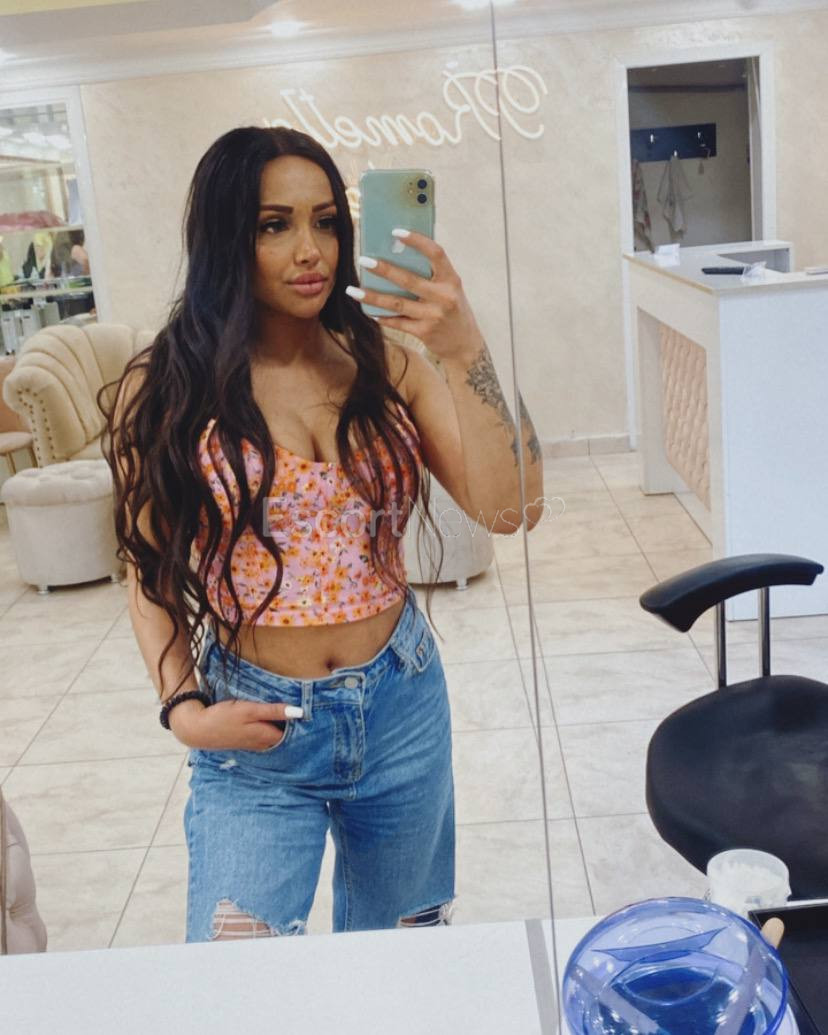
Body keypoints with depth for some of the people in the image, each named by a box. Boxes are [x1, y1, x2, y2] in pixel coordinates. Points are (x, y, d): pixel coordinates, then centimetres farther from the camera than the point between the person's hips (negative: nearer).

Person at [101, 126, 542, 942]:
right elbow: (150, 575, 0)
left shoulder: (384, 363, -4)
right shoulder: (165, 391, -9)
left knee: (402, 956, 21)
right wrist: (183, 710, -12)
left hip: (401, 704, 3)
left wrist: (464, 356, -23)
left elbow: (500, 508, -13)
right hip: (253, 732, -2)